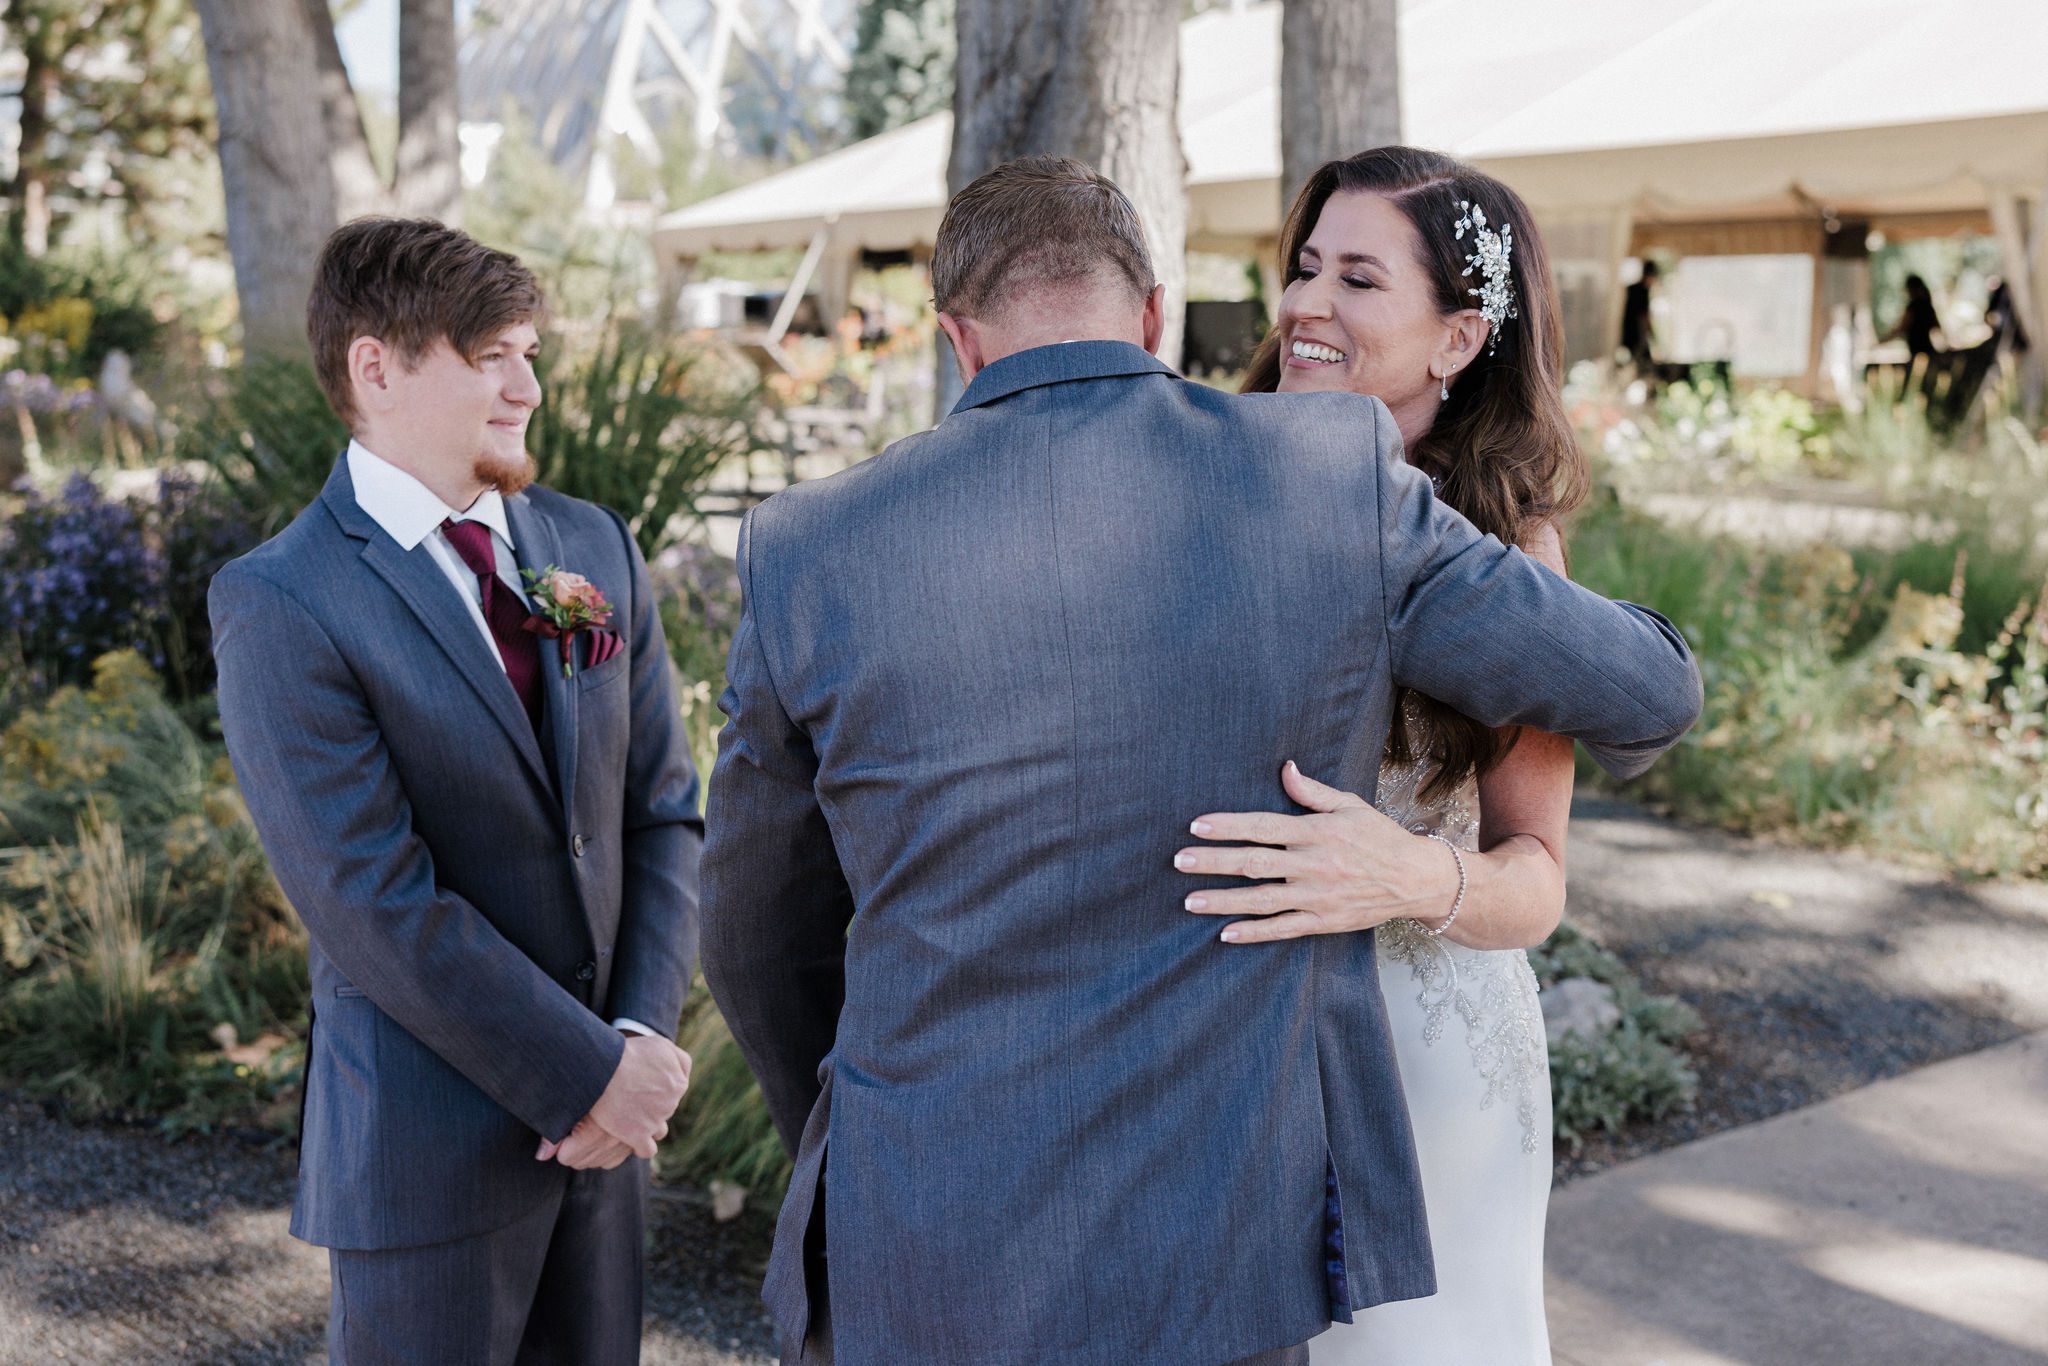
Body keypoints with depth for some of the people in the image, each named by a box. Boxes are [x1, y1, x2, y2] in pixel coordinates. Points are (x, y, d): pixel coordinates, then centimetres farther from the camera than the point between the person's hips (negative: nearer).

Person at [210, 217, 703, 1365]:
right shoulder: (279, 604, -13)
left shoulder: (598, 550, 5)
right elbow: (376, 906, -18)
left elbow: (666, 811, 4)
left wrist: (643, 1036, -9)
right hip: (428, 1145, -5)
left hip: (604, 1114, 5)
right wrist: (589, 1074, -16)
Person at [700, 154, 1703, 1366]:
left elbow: (765, 936, 6)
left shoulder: (812, 554, -7)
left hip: (930, 1260, 0)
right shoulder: (1334, 480, -8)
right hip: (1223, 1261, 1)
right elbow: (1645, 689, 3)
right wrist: (1606, 730, 29)